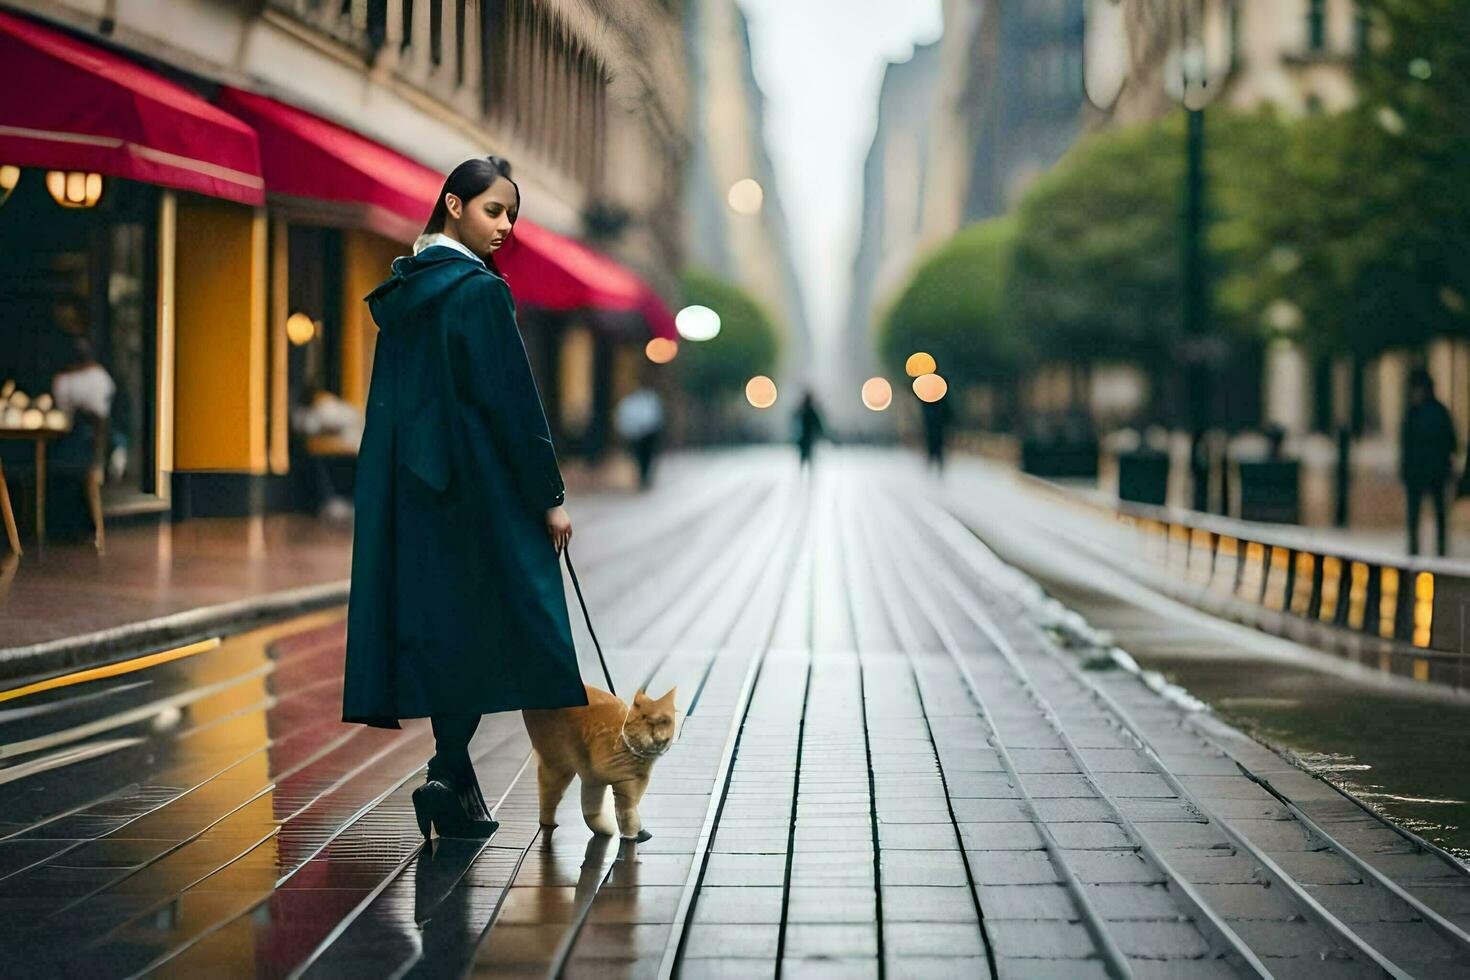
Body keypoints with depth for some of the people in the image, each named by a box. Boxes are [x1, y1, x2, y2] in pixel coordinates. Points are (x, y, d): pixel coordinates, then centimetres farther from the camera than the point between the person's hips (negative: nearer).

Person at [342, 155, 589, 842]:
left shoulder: (405, 290, 12)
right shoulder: (479, 290, -13)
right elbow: (512, 401, -14)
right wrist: (550, 496, -10)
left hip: (411, 488, 8)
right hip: (477, 487, -8)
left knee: (436, 627, 9)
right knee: (482, 626, -2)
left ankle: (457, 786, 14)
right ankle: (449, 775, -11)